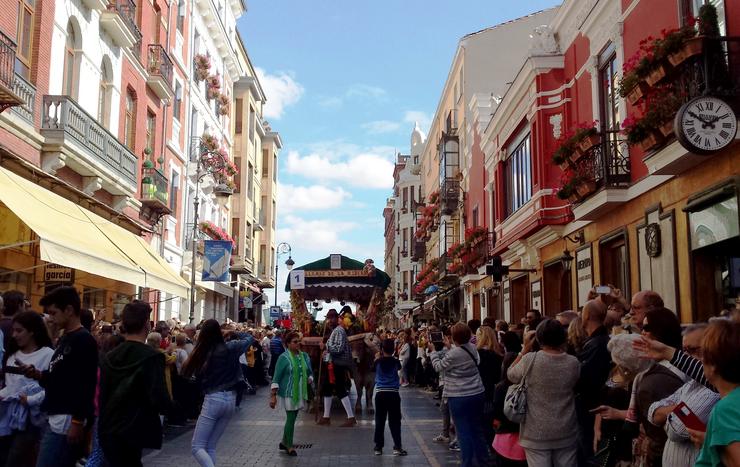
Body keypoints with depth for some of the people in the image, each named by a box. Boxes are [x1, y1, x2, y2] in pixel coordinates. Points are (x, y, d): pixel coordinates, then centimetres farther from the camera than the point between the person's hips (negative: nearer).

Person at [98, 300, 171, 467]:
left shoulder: (109, 357, 4)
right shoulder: (152, 356, -15)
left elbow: (102, 395, 9)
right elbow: (160, 401, -20)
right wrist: (168, 404, 1)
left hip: (108, 430, 6)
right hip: (132, 431, -6)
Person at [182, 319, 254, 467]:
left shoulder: (202, 352, -8)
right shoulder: (230, 348, -2)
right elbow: (249, 338, 16)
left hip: (213, 399, -4)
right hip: (230, 400, 4)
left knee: (197, 447, 2)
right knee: (211, 447, 16)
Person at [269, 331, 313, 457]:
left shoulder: (304, 356, 8)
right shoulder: (283, 358, -9)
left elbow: (309, 373, 19)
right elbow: (276, 378, -10)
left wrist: (310, 380, -3)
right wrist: (273, 395, -14)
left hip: (300, 392, 6)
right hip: (288, 393, -5)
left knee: (292, 418, 11)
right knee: (290, 418, -3)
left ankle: (284, 442, 27)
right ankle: (289, 447, 10)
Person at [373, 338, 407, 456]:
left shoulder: (378, 362, -2)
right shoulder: (395, 362, -1)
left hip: (380, 393, 1)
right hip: (393, 393, -1)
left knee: (379, 421, 7)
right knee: (394, 421, 3)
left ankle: (378, 447, 10)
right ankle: (397, 447, -2)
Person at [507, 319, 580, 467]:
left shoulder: (530, 360, -16)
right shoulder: (574, 363, -8)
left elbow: (511, 375, 2)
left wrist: (526, 349, 6)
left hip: (537, 433, -2)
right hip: (566, 433, 2)